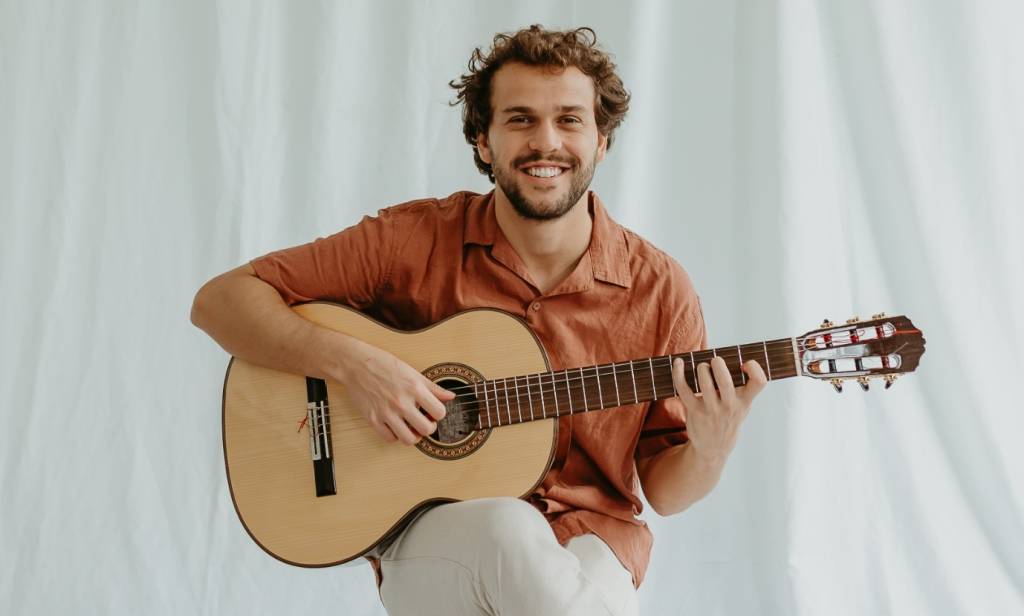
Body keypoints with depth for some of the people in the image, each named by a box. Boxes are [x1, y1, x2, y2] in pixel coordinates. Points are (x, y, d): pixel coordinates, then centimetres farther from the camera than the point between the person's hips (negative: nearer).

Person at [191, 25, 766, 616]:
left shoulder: (659, 288, -2)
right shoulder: (414, 240, -6)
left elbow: (664, 491, 5)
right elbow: (220, 301, -5)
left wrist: (711, 451, -18)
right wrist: (350, 362, -20)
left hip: (590, 541, 1)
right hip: (428, 543, -1)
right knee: (508, 525, -35)